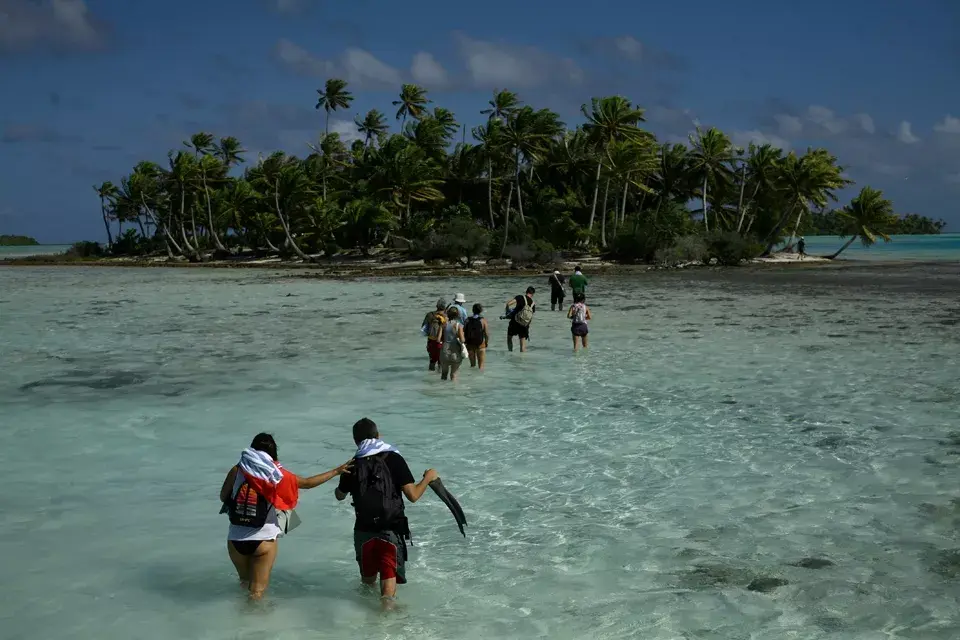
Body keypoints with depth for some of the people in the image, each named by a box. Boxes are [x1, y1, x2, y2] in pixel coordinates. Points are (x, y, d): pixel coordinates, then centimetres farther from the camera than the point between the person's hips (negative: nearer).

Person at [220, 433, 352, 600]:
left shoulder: (237, 470, -2)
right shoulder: (275, 474, -3)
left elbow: (223, 497, 10)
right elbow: (308, 483, 6)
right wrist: (336, 471, 14)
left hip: (236, 539, 2)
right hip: (263, 540, -2)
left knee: (245, 583, 26)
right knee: (257, 590, 9)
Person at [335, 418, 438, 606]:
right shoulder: (394, 459, -9)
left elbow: (340, 496, 17)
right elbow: (412, 495, -12)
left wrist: (343, 482, 39)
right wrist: (428, 478, 6)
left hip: (364, 530, 3)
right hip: (391, 530, -3)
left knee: (367, 577, 24)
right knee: (389, 576, 1)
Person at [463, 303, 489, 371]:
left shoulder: (468, 320, -3)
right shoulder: (483, 320, -10)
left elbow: (464, 332, -1)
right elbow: (487, 333, -10)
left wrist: (465, 342, 11)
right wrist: (487, 342, 5)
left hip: (470, 344, 3)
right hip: (480, 344, -3)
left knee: (472, 364, 16)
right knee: (481, 365, 5)